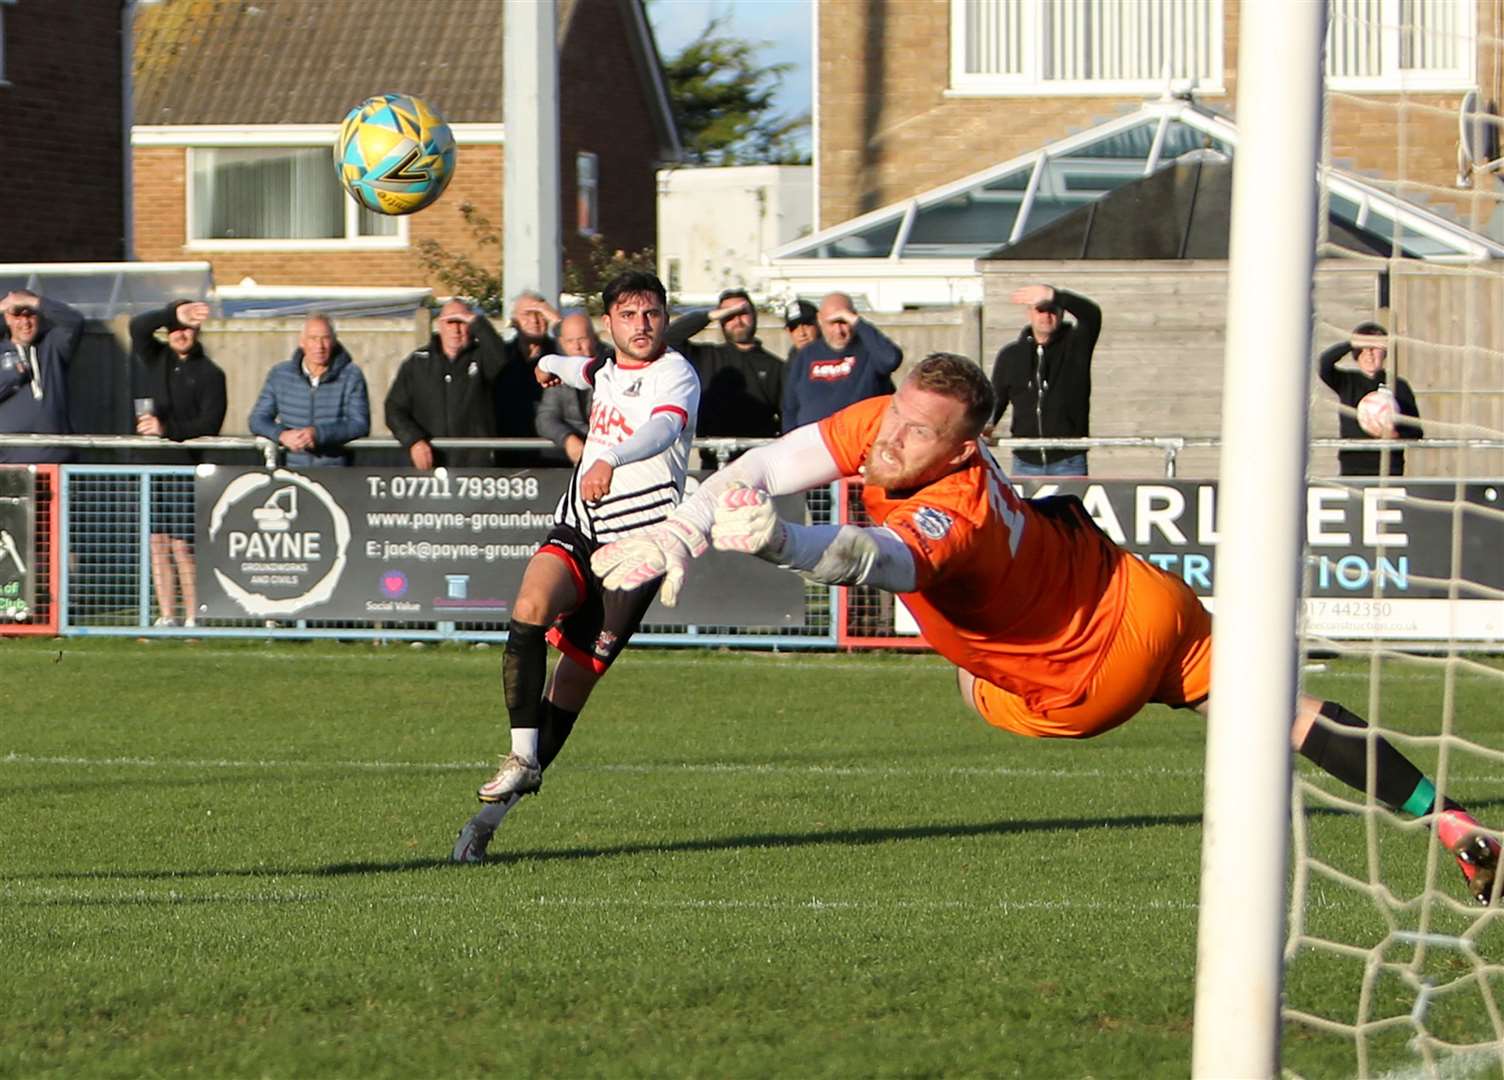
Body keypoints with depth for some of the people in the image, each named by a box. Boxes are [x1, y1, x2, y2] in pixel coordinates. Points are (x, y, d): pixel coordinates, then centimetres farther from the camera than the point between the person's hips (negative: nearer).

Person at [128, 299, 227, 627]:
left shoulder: (209, 374, 2)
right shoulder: (155, 359, 13)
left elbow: (210, 423, -7)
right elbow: (139, 326, -5)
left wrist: (168, 429, -19)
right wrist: (175, 314, -19)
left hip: (186, 465, -4)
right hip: (150, 463, 4)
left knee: (182, 544, -8)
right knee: (157, 542, 2)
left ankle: (192, 618, -4)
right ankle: (166, 616, 6)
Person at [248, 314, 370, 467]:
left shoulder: (351, 376, 2)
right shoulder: (279, 375, 9)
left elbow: (361, 425, -6)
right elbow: (257, 420, 9)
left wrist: (318, 434, -20)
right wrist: (282, 435, -13)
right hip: (290, 470, 2)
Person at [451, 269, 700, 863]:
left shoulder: (675, 374, -9)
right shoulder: (608, 369, 14)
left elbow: (664, 426, -32)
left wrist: (611, 459, -51)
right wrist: (555, 364, 63)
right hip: (576, 526, 6)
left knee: (576, 678, -6)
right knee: (530, 611, -26)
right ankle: (523, 756, -24)